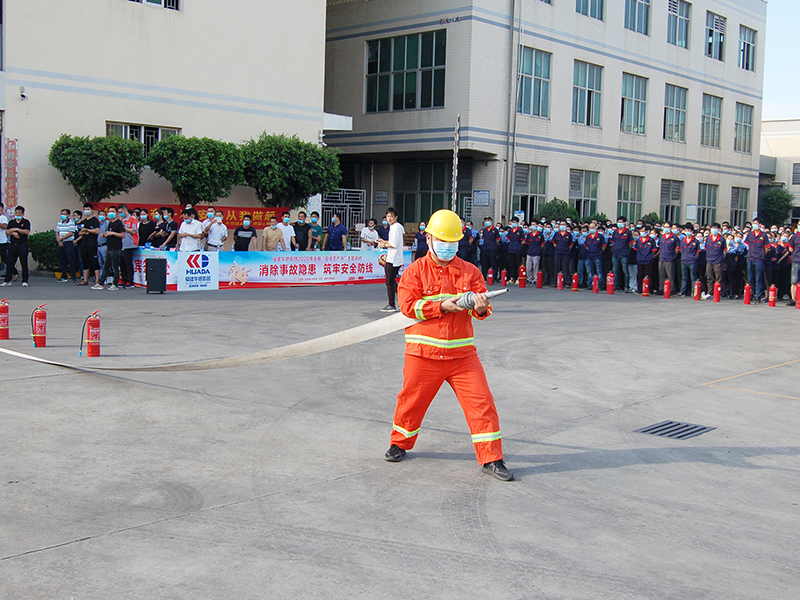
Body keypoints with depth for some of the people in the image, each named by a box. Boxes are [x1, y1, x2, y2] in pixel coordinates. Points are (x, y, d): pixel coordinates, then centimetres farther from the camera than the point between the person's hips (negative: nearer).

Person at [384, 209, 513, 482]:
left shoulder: (470, 271, 8)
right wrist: (441, 306, -19)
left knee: (481, 401, -4)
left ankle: (491, 459, 6)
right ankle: (400, 443, 36)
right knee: (412, 400, 10)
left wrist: (481, 308, -23)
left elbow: (482, 305, 1)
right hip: (423, 353, -1)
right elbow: (408, 305, -10)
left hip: (462, 353, 2)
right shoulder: (416, 271, 1)